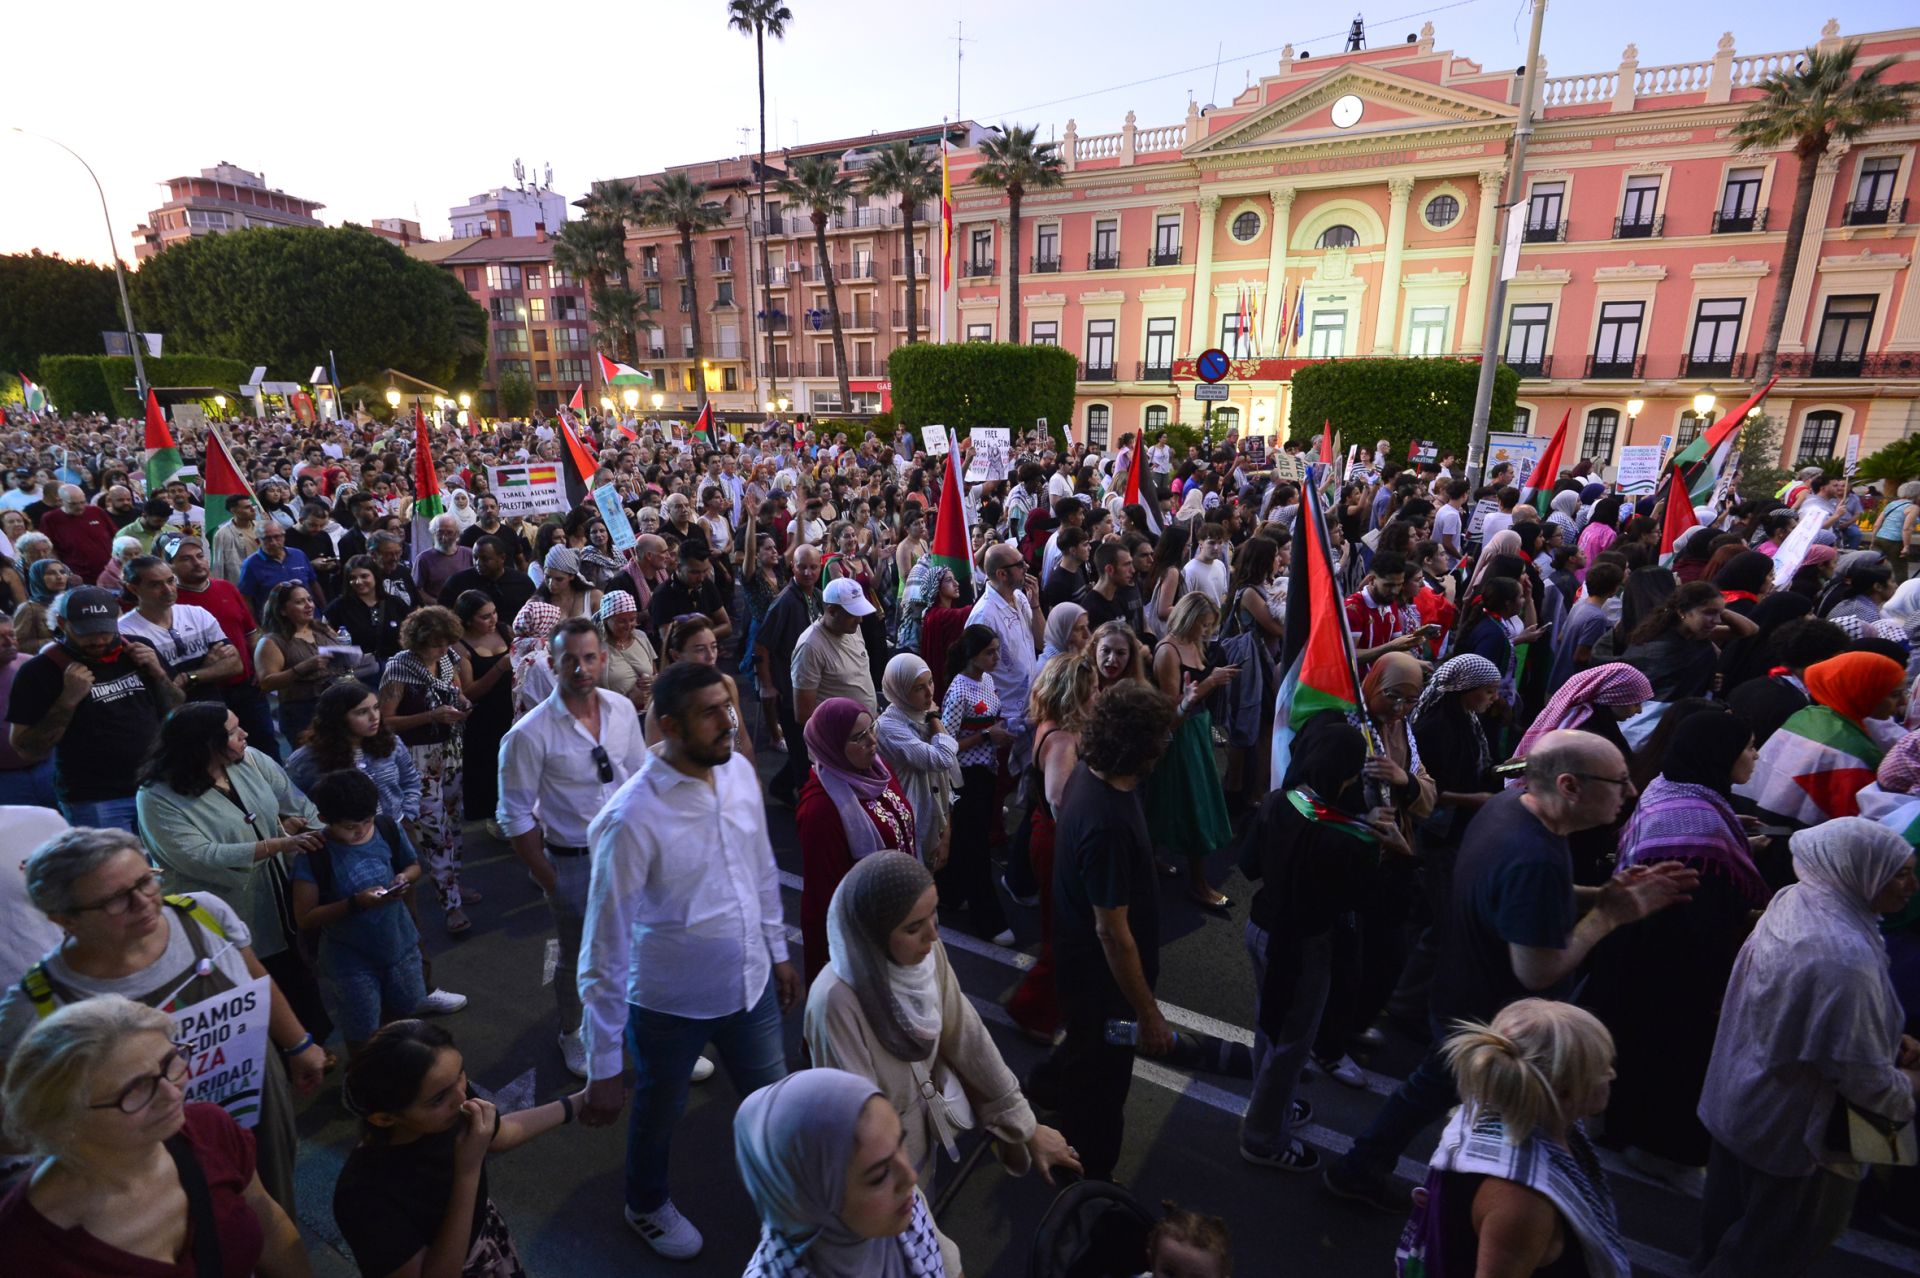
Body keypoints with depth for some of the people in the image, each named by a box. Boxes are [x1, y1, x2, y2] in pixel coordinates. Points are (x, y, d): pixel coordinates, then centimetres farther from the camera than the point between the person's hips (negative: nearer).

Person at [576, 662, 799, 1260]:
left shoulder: (739, 771, -10)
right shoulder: (632, 818, -27)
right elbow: (604, 950, -21)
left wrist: (778, 953, 12)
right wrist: (603, 1068, -16)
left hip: (751, 985, 4)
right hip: (671, 1005, -4)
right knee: (658, 1115, 25)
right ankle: (647, 1206, 57)